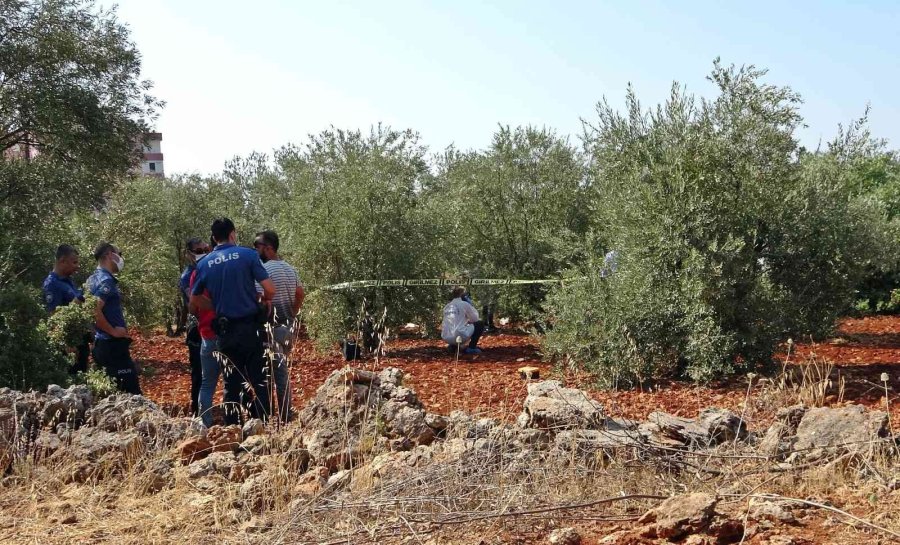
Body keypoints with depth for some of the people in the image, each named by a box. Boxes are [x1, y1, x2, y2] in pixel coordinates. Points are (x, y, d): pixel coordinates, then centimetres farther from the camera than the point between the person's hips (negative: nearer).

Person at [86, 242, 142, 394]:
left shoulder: (93, 279, 12)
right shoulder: (107, 280, -15)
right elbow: (95, 311, -26)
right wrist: (113, 331, -16)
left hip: (101, 343, 10)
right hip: (113, 344, -10)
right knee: (131, 390, -9)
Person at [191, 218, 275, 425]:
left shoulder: (204, 263, 5)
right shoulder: (248, 255, -5)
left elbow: (194, 299, 13)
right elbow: (270, 289, -9)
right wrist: (265, 301, 11)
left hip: (225, 330, 3)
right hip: (250, 327, -3)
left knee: (232, 383, 11)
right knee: (257, 381, 2)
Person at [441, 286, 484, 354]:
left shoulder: (446, 307, 15)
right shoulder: (465, 304, -1)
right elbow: (475, 319, 9)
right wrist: (471, 305, 20)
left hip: (446, 339, 6)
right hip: (460, 336, -6)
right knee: (480, 324, 12)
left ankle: (453, 346, 15)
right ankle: (471, 348, 5)